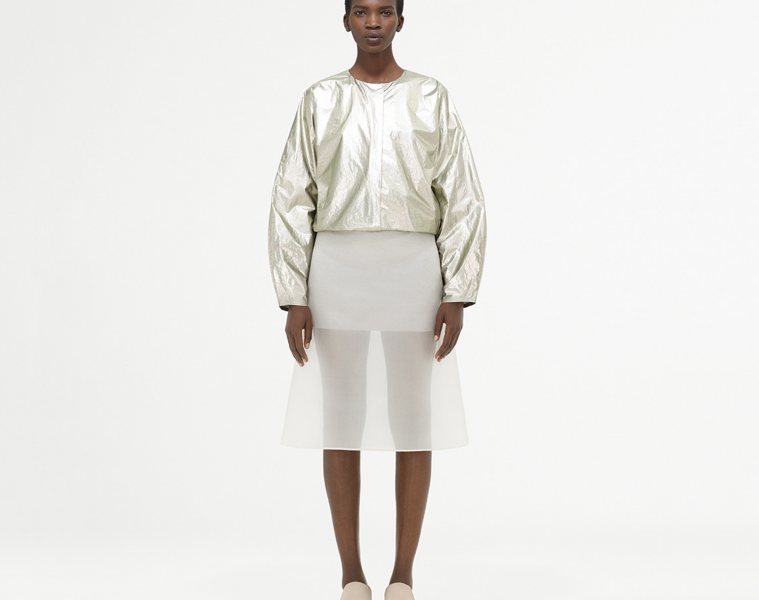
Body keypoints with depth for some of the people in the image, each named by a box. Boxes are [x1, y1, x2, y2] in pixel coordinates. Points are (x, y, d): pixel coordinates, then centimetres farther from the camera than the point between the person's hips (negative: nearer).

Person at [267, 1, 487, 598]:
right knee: (341, 425, 1)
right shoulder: (319, 102, 7)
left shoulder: (433, 100, 6)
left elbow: (464, 203, 2)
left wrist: (458, 297, -7)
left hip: (413, 276, 0)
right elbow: (292, 205, 4)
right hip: (338, 275, 1)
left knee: (413, 425, 1)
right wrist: (293, 300, -5)